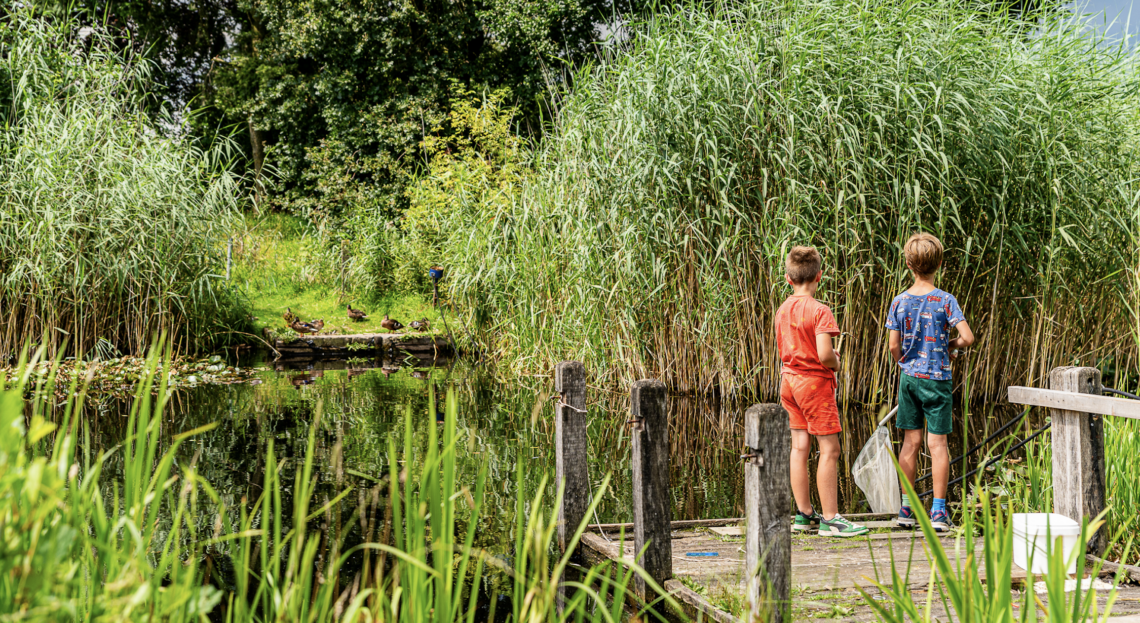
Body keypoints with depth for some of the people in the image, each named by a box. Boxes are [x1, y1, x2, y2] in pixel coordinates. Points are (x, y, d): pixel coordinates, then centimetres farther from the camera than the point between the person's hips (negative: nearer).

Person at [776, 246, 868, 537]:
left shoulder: (782, 310, 6)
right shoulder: (819, 311, -17)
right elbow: (824, 354, -25)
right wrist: (835, 363, -2)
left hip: (789, 380, 8)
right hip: (815, 382, -8)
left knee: (800, 447, 11)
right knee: (829, 449, -3)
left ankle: (803, 513, 17)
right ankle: (830, 518, -3)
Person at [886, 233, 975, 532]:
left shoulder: (899, 302, -1)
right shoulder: (945, 300, -9)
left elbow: (894, 346, 1)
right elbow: (968, 337, -16)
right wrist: (953, 346, 6)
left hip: (909, 377, 3)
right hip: (937, 378, -3)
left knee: (911, 442, 8)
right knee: (937, 443, 1)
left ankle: (906, 508, 12)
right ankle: (938, 511, 1)